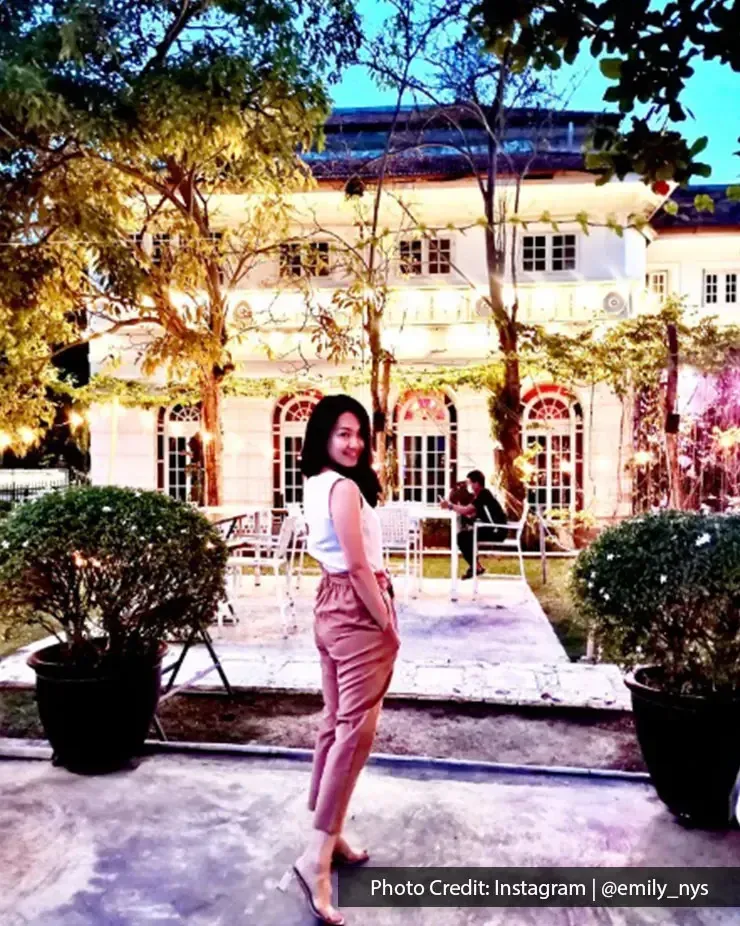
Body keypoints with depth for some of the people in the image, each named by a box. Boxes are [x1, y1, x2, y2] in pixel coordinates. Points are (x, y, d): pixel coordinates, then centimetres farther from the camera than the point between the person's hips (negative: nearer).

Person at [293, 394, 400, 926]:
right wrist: (389, 626, -12)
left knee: (337, 723, 16)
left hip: (330, 607, 10)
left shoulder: (315, 486, 11)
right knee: (357, 730, -5)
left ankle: (331, 834, 29)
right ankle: (318, 855, -2)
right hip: (358, 614, -10)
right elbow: (360, 568, -20)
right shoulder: (344, 487, -18)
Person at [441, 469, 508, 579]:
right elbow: (470, 514, 9)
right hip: (492, 529, 10)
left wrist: (450, 505, -11)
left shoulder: (484, 494, -15)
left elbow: (466, 510, -22)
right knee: (463, 534, 9)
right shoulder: (481, 495, 15)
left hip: (496, 531, -10)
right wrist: (455, 507, -1)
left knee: (463, 537, -12)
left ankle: (476, 567, -3)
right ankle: (474, 565, 12)